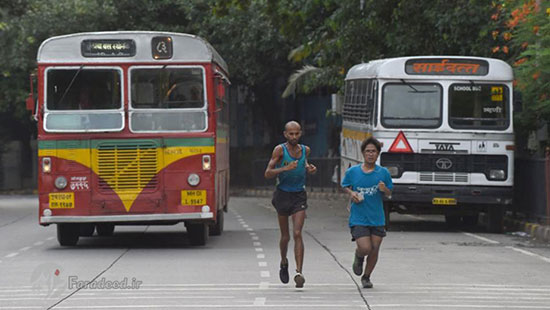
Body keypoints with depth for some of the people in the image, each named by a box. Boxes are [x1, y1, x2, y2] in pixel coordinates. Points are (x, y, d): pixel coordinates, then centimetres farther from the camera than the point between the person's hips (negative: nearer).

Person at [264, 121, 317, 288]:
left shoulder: (305, 150, 3)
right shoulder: (279, 150, -9)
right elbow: (268, 174, -13)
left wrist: (309, 169, 2)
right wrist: (285, 168, -27)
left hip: (299, 195, 1)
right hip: (283, 194, -1)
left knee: (297, 234, -13)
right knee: (285, 236, 10)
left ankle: (299, 272, -19)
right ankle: (283, 263, 39)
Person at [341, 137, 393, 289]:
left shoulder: (383, 172, 0)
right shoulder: (352, 171, -2)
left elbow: (389, 194, 7)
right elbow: (345, 186, 14)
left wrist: (384, 189, -16)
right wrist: (351, 193, -7)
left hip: (377, 218, 2)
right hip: (358, 218, -2)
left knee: (374, 250, 3)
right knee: (365, 248, -14)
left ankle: (366, 277, 27)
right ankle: (358, 256, 24)